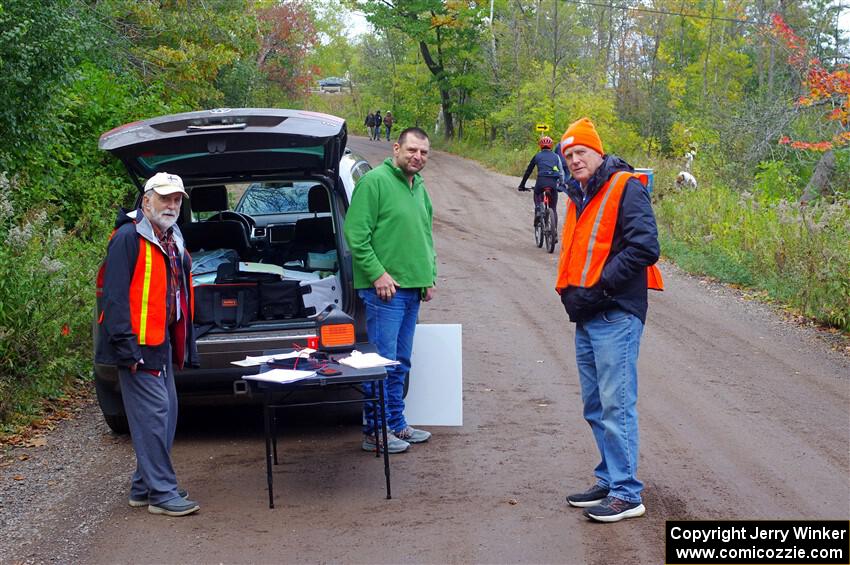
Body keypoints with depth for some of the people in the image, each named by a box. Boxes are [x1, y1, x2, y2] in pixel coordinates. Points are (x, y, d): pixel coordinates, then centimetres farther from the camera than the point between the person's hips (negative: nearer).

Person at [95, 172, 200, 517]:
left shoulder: (173, 243, 17)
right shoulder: (128, 239, -12)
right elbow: (114, 294, -18)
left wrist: (184, 346, 18)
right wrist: (126, 346, -23)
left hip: (163, 343, 10)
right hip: (139, 345, -10)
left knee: (166, 413, 13)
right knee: (153, 413, -9)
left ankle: (145, 486, 23)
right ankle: (162, 493, -5)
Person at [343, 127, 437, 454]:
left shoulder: (419, 187, 16)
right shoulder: (374, 181, -10)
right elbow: (355, 234, -15)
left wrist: (429, 276, 17)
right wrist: (378, 273, -18)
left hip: (412, 291, 9)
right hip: (385, 289, -8)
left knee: (400, 364, 14)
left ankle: (396, 424, 23)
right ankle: (376, 432, 1)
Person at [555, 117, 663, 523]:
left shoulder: (625, 188, -9)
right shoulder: (578, 197, 18)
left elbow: (644, 247, -18)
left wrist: (597, 290, -16)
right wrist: (569, 292, 8)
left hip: (616, 315, -9)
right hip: (587, 318, 9)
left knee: (616, 405, -8)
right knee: (595, 406, 14)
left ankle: (626, 494, -2)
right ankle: (610, 480, 25)